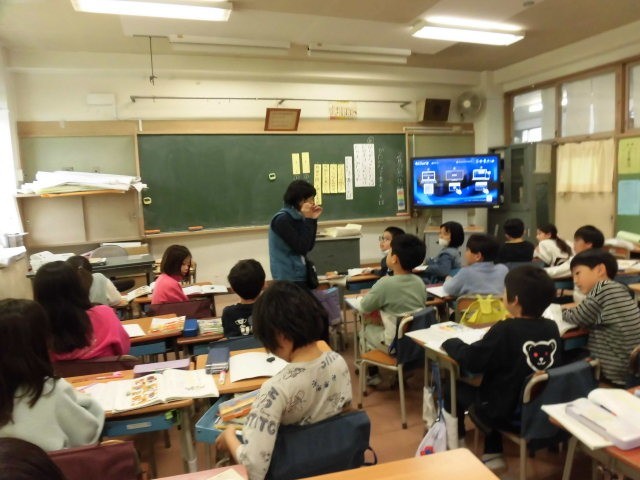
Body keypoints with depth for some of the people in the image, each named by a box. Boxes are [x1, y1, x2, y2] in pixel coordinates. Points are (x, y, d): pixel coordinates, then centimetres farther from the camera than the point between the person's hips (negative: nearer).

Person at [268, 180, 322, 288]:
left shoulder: (296, 218, 9)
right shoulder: (282, 219, -16)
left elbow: (309, 247, 8)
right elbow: (301, 248, -20)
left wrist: (313, 219, 1)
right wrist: (308, 219, -15)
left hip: (300, 276, 9)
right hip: (289, 278, -9)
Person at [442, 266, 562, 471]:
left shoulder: (504, 330, -24)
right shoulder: (551, 327, -6)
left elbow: (471, 360, -19)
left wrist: (450, 342, 0)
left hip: (509, 414, -6)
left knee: (454, 388, 11)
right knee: (494, 379, 29)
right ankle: (492, 454, 30)